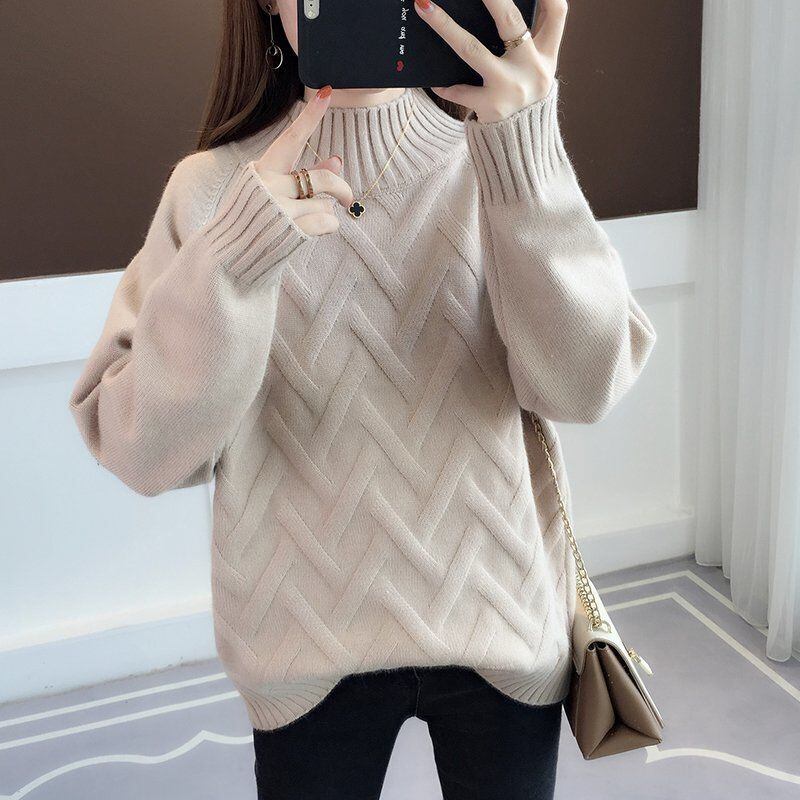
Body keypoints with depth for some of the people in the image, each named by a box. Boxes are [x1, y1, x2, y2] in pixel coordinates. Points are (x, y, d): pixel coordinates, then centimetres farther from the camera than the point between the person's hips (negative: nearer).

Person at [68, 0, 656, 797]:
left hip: (500, 624, 1)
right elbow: (142, 453, -13)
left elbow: (582, 388, -18)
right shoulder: (213, 187, -7)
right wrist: (230, 263, -26)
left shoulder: (496, 161, -6)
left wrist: (528, 157, -29)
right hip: (308, 640, 0)